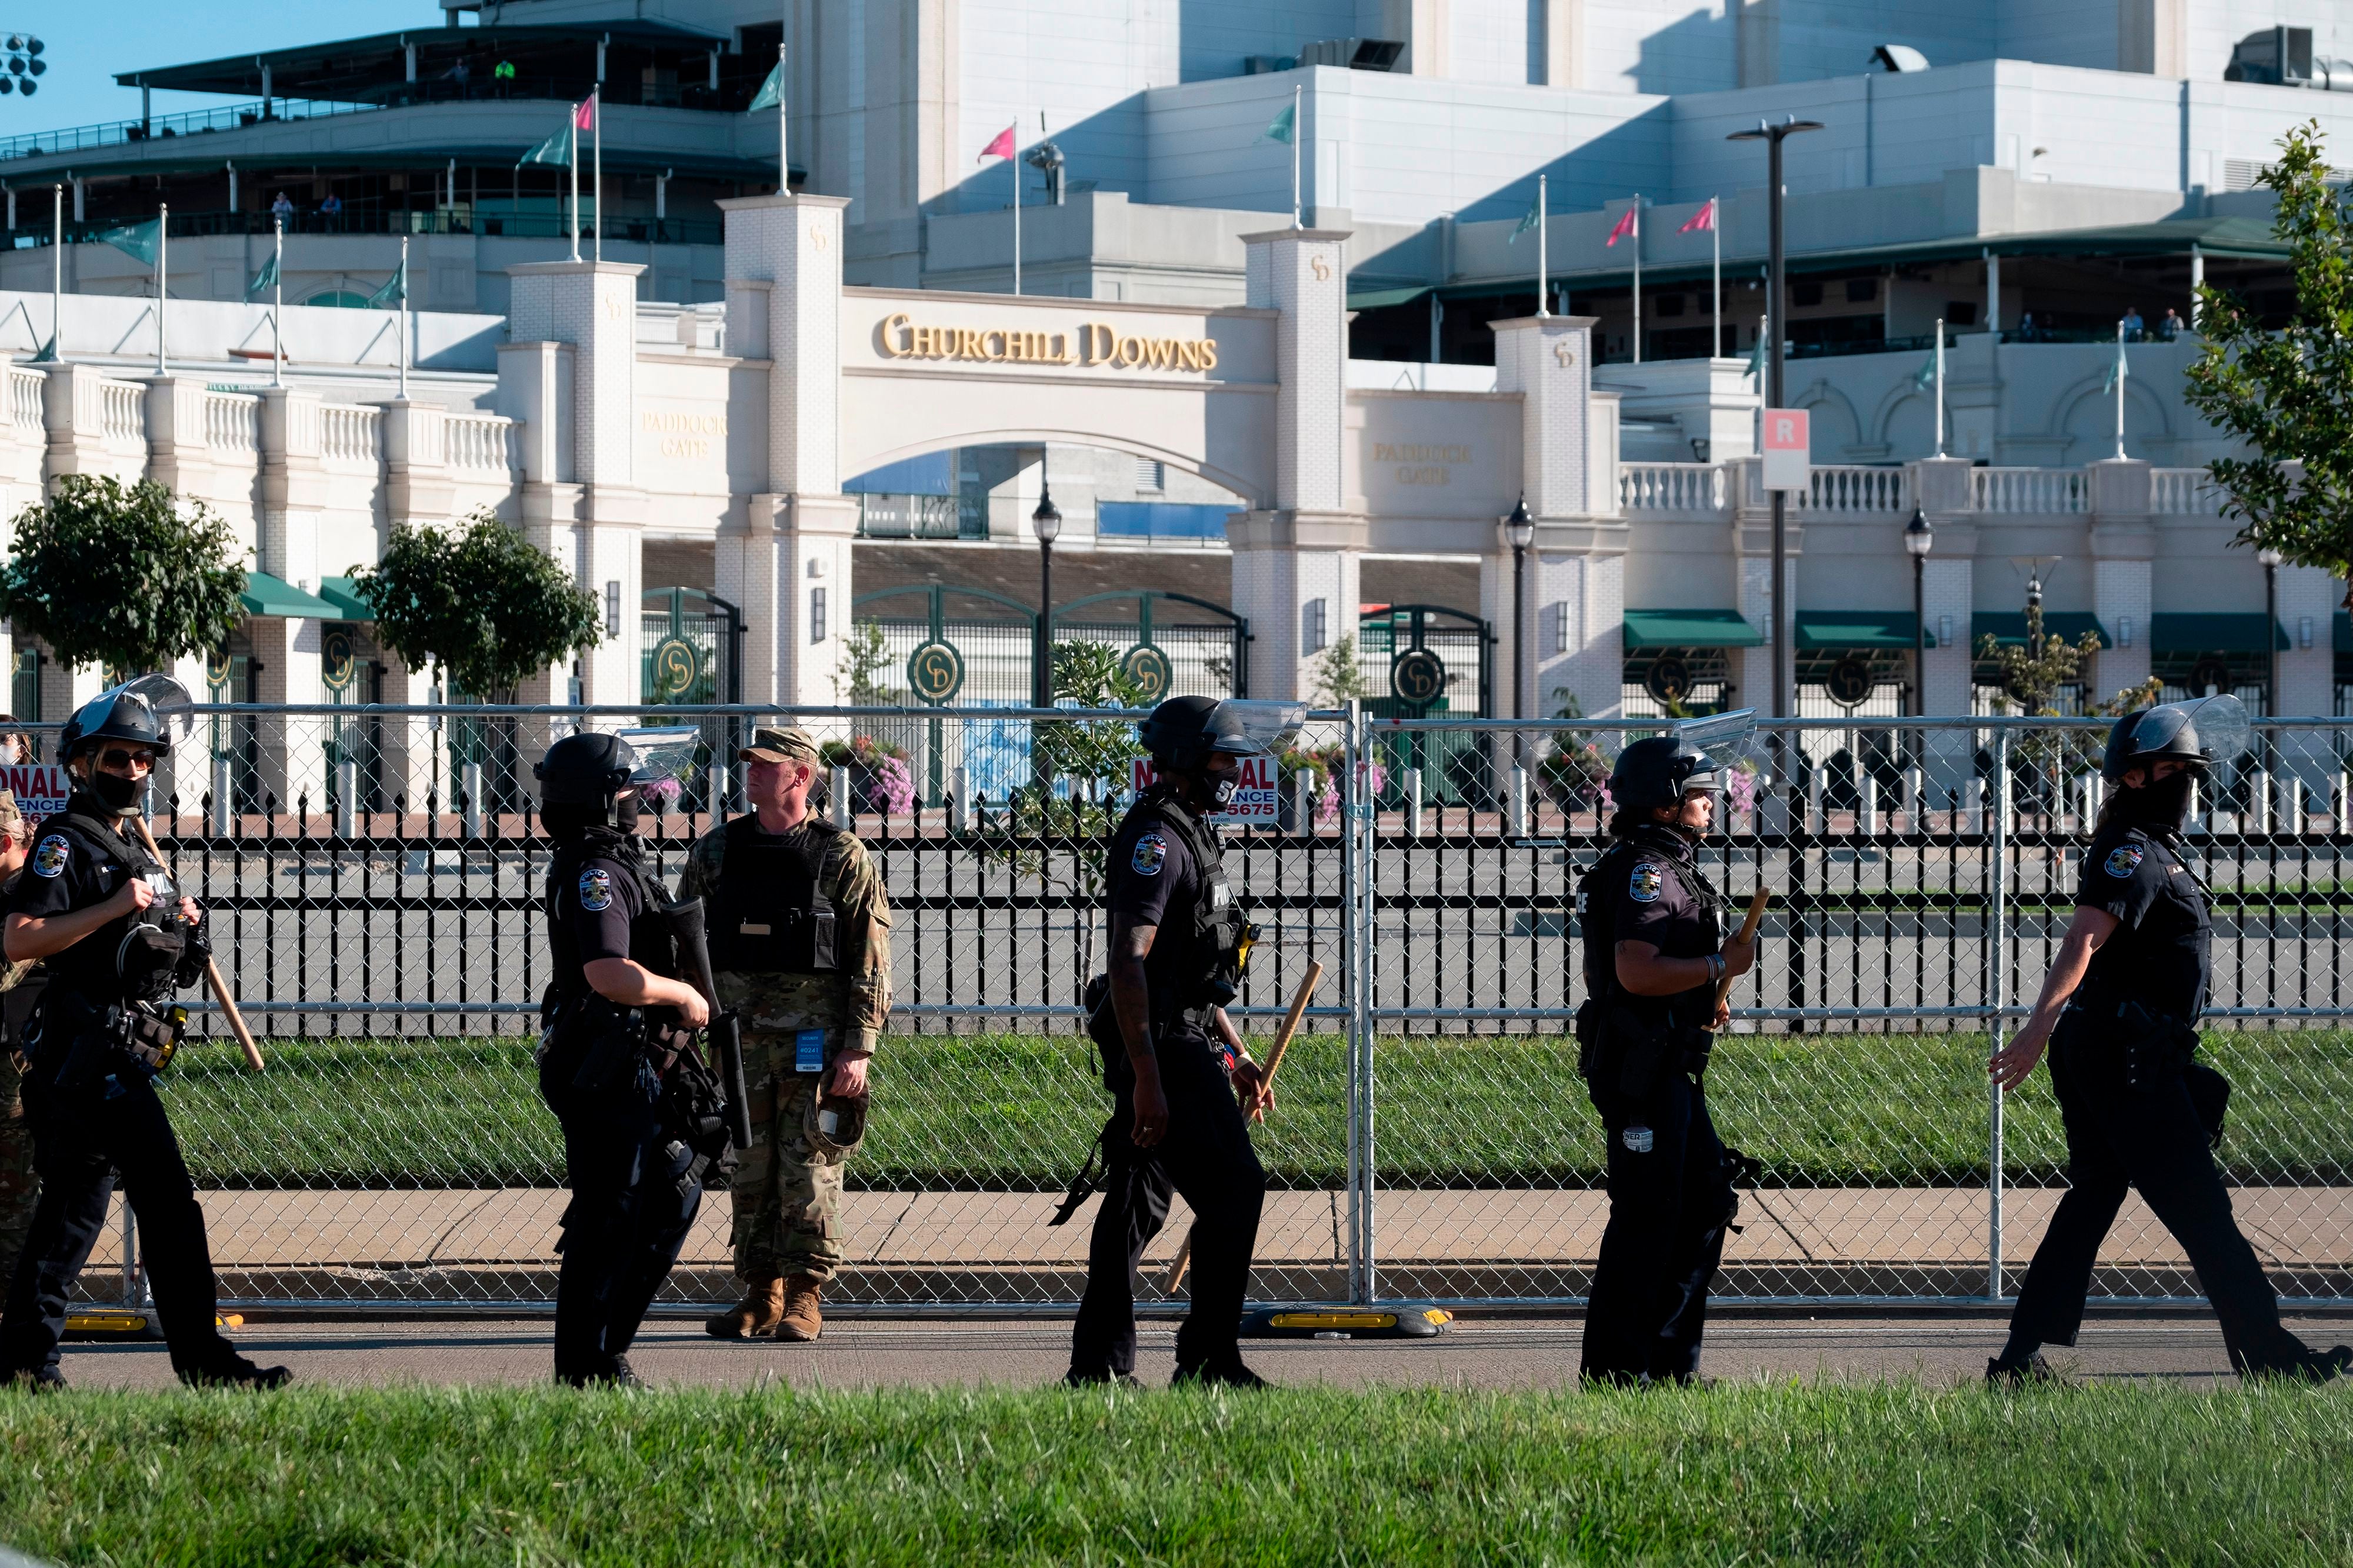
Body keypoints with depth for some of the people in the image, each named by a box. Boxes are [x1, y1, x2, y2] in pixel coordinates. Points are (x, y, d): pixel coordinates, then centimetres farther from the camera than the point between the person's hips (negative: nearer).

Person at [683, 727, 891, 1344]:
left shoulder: (843, 857, -3)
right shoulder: (716, 852, 9)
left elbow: (871, 960, -4)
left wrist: (858, 1049, -10)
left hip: (814, 1040, -4)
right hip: (738, 1035, 4)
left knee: (810, 1170, -4)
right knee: (749, 1170, 5)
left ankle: (805, 1298, 3)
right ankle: (760, 1295, 13)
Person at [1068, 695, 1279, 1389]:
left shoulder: (1188, 835, 20)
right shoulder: (1155, 839, -14)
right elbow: (1129, 964, -22)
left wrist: (1235, 1055, 27)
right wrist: (1146, 1080, -27)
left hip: (1183, 1044, 10)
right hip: (1163, 1047, -10)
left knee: (1137, 1202, 9)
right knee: (1234, 1188, -11)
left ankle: (1098, 1365, 11)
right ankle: (1208, 1358, -9)